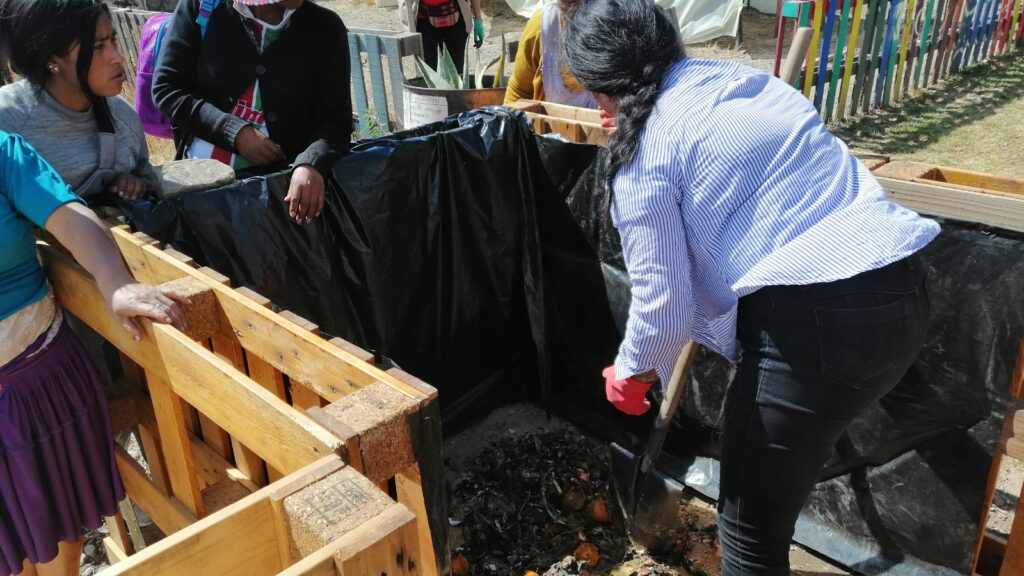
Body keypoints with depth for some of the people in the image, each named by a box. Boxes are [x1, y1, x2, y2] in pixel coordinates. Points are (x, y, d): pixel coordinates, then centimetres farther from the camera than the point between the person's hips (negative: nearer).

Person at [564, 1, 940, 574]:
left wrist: (631, 371, 15)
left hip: (815, 319, -8)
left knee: (750, 527, 10)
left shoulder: (645, 152, -5)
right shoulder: (744, 80, 17)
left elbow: (665, 305, -4)